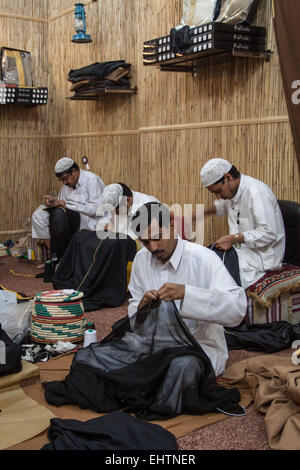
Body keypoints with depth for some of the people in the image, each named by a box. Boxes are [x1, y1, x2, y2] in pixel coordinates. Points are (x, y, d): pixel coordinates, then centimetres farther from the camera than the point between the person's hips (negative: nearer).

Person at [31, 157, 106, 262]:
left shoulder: (92, 179, -7)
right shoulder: (67, 184, 17)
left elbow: (96, 209, -18)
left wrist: (67, 205, -17)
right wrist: (53, 201, -1)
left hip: (89, 221, -8)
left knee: (59, 213, -33)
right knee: (38, 215, -10)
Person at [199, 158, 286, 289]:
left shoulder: (256, 192, -20)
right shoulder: (233, 189, 8)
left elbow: (269, 234, -25)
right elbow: (222, 205, 34)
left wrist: (233, 239, -23)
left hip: (262, 256, -9)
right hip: (241, 249, 9)